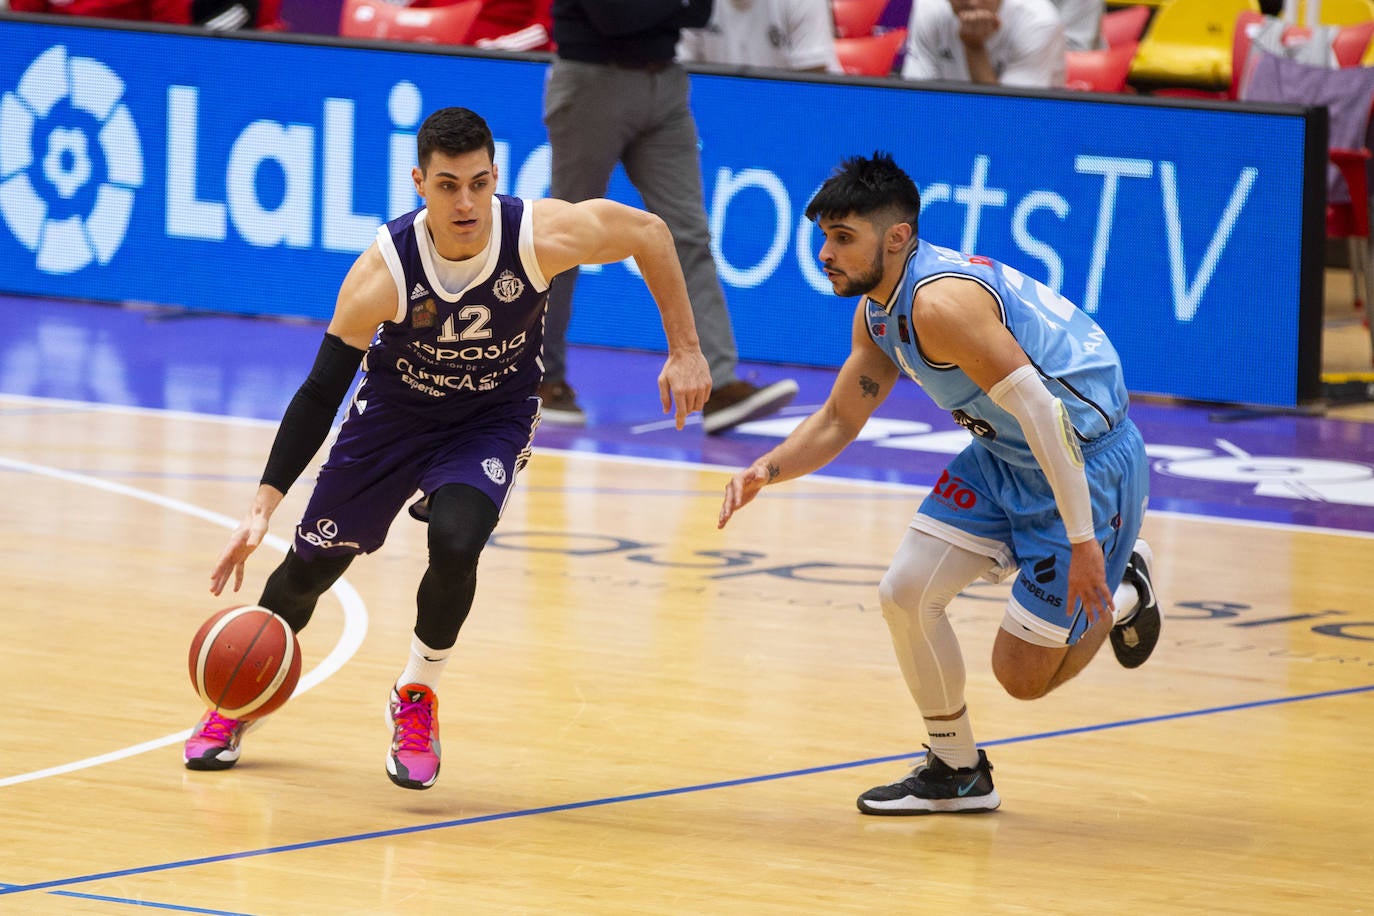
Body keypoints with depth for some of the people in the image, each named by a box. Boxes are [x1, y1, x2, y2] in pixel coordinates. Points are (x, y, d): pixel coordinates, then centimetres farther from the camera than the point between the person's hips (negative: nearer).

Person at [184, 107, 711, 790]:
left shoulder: (542, 235, -31)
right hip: (395, 411, 1)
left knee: (455, 545, -26)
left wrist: (685, 351, -10)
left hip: (494, 418, -1)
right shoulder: (384, 271, -32)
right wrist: (263, 507, -32)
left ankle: (416, 698, 2)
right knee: (314, 562, 7)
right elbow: (321, 393, -26)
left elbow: (650, 233, -12)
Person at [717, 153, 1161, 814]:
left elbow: (1042, 413, -31)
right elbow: (839, 421, 15)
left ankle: (1122, 591, 24)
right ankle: (957, 772, 17)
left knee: (1022, 674, -4)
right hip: (1004, 455, 9)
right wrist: (765, 472, -4)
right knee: (907, 592, 0)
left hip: (1086, 462, -9)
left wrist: (1083, 540, -32)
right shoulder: (877, 313, 2)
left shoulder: (940, 302, -29)